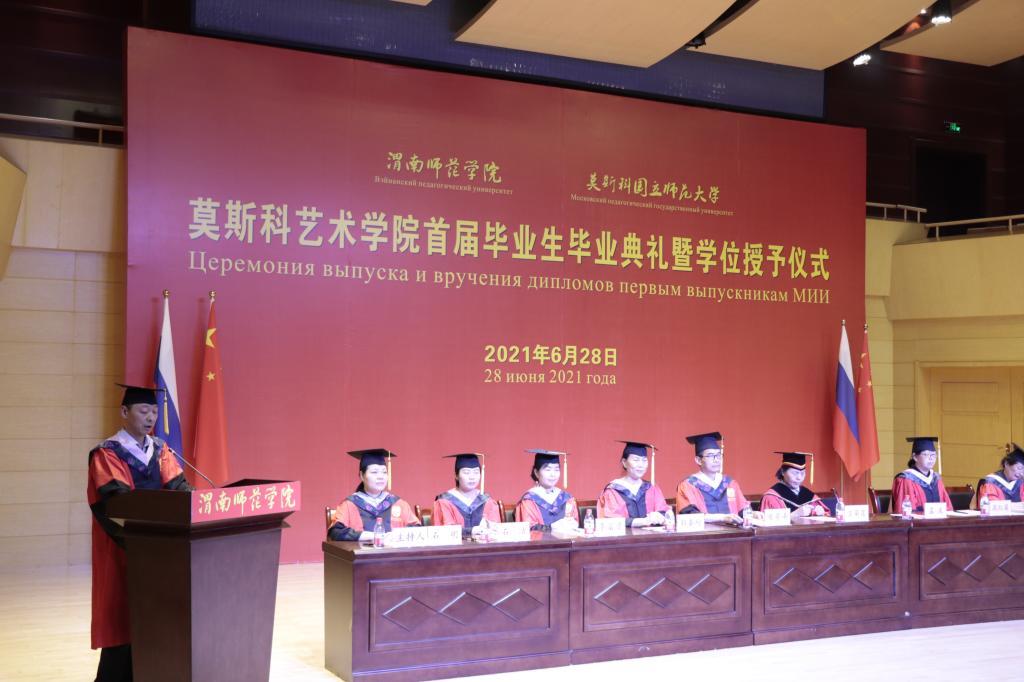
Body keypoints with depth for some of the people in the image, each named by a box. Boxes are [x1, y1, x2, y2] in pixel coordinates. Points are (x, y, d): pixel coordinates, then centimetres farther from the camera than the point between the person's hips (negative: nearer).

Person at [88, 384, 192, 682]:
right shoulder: (106, 454, -8)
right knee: (123, 617, -1)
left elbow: (178, 487, 0)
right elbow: (119, 502, -20)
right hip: (124, 547, -6)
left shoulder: (161, 450, 10)